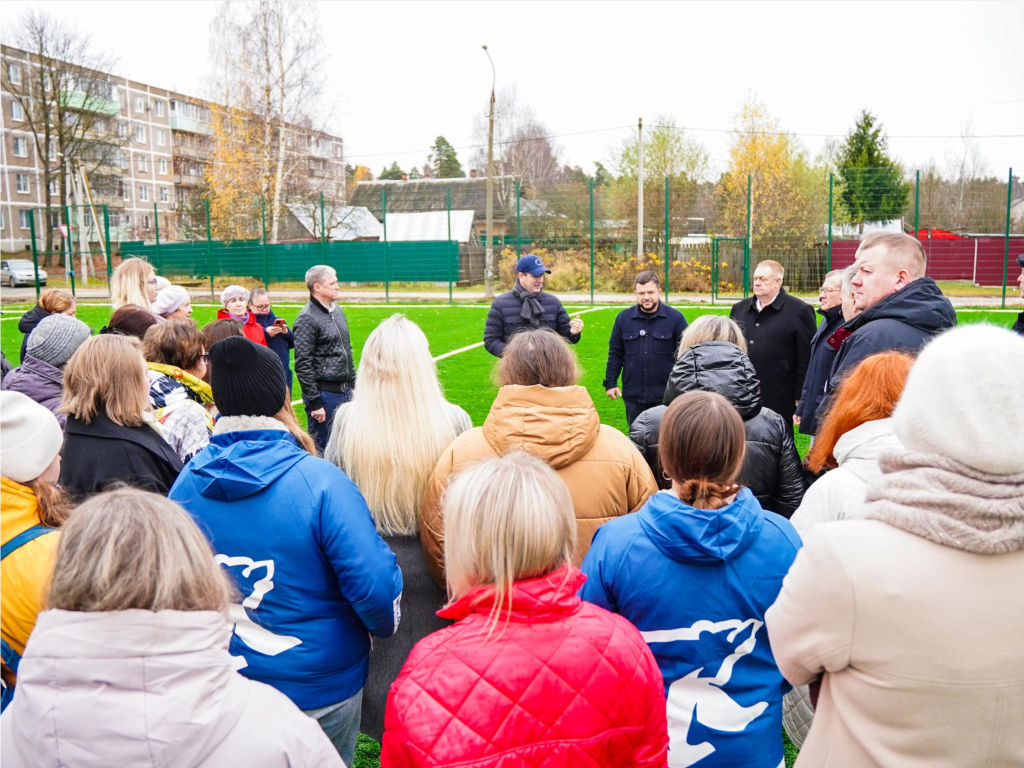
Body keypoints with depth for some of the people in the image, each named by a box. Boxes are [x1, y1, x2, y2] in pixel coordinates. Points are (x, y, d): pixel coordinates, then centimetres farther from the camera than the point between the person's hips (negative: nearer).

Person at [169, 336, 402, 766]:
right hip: (320, 690, -4)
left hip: (219, 686, 4)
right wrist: (384, 630, -4)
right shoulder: (319, 481, -25)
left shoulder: (187, 481, -9)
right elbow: (374, 583, -26)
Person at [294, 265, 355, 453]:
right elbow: (303, 365, -14)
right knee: (322, 449, 1)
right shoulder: (307, 319, -12)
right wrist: (314, 402, -15)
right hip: (325, 395, -7)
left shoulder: (338, 311, 12)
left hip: (345, 392, 8)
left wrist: (353, 385, 17)